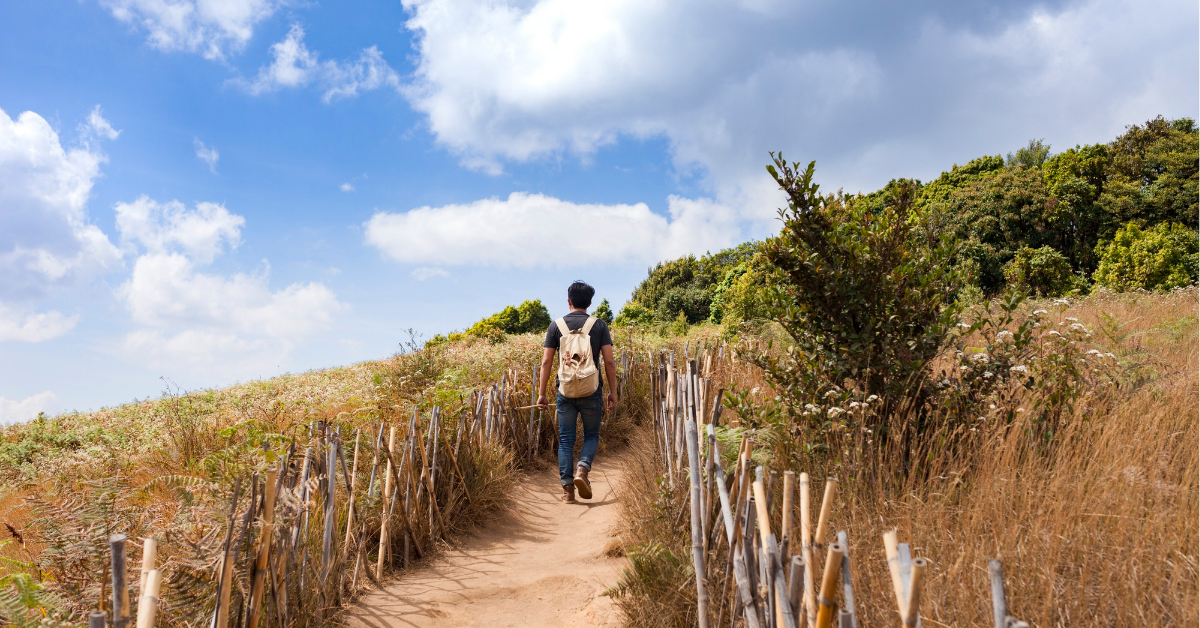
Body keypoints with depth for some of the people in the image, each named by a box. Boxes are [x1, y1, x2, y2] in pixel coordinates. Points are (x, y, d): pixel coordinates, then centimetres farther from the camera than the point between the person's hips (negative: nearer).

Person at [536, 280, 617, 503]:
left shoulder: (556, 325, 3)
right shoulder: (599, 325, 1)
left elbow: (546, 362, 1)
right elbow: (609, 361, -3)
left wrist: (541, 393, 5)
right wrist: (613, 391, 6)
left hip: (565, 391, 1)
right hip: (591, 391, -1)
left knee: (565, 439, 8)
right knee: (591, 434, 15)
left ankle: (567, 488, 6)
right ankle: (582, 469, -10)